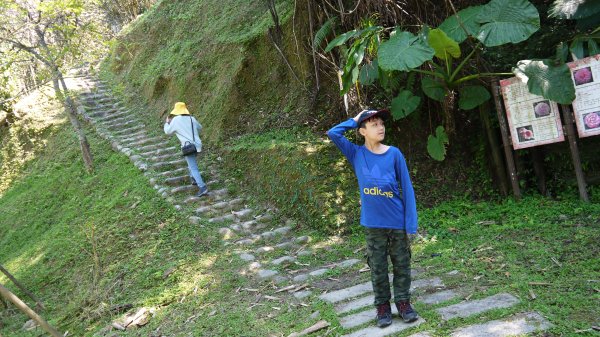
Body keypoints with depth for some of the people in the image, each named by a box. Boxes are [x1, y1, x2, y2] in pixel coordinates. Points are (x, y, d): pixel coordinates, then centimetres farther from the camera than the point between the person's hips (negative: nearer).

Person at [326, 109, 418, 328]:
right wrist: (354, 120, -2)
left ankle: (403, 302, 29)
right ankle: (382, 306, 26)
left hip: (398, 222, 0)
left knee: (402, 265, 12)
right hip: (373, 224, 0)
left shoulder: (394, 153, -5)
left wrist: (411, 223, -6)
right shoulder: (356, 154, -2)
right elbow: (333, 133, -14)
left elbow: (407, 188, -3)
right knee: (378, 268, 11)